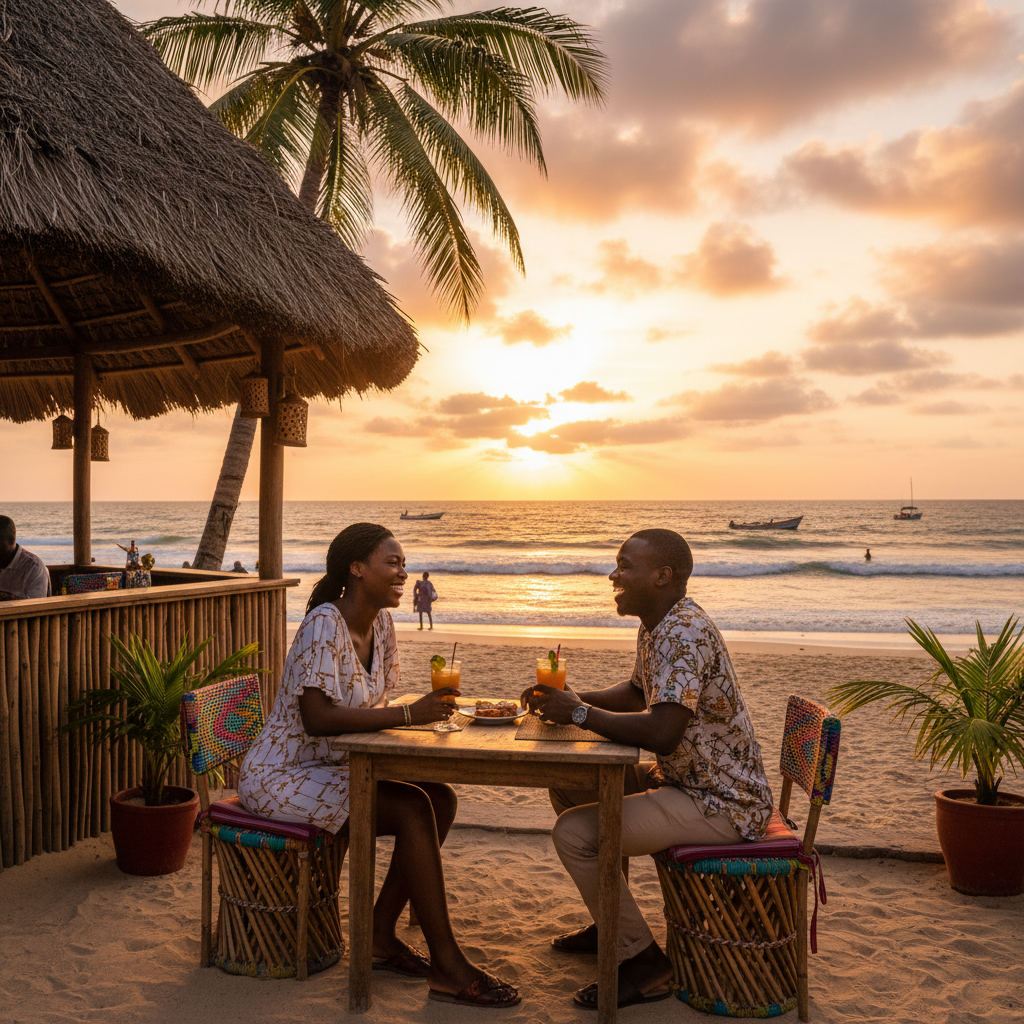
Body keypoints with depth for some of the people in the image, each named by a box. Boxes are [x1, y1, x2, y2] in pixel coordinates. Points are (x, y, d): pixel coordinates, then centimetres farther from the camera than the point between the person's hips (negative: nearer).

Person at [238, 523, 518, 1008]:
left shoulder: (381, 624, 4)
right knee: (413, 808, -23)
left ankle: (381, 936, 5)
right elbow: (317, 718, -31)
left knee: (442, 798, -6)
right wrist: (408, 714, -31)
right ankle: (448, 968, -14)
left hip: (330, 768, 9)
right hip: (279, 777, -9)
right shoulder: (324, 623, -22)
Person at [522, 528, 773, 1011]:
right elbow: (636, 693, 23)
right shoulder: (657, 627, 8)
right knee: (568, 788, 17)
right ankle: (612, 920, 29)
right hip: (684, 780, 11)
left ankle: (642, 962, -3)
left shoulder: (684, 632, -25)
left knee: (574, 833, -19)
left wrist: (580, 713, -22)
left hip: (722, 806, -11)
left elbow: (661, 732, -34)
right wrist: (567, 697, 7)